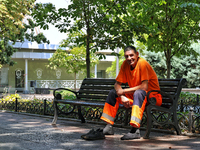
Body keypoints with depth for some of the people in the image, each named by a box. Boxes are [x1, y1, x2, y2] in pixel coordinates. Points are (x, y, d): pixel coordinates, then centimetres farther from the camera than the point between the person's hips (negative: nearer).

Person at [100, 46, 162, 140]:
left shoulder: (142, 63, -21)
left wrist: (124, 91, -20)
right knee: (113, 93, -1)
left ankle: (135, 130, -46)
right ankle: (109, 127, -1)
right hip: (134, 95, 7)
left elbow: (144, 87, -27)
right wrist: (122, 97, -20)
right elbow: (117, 84, 1)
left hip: (152, 96, -7)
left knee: (138, 93, -37)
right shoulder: (125, 64, -2)